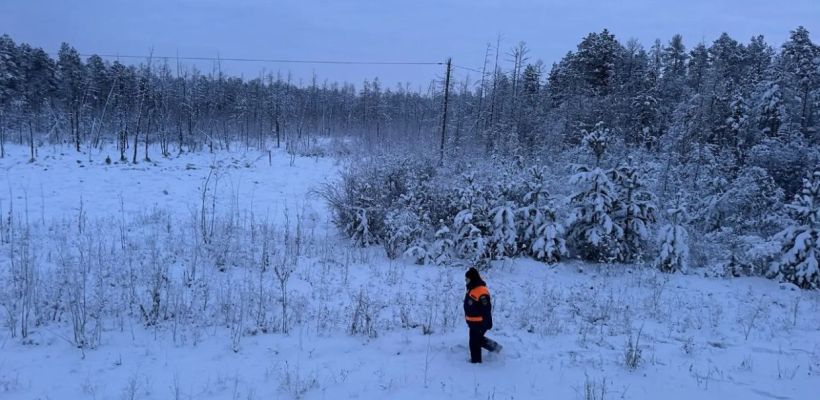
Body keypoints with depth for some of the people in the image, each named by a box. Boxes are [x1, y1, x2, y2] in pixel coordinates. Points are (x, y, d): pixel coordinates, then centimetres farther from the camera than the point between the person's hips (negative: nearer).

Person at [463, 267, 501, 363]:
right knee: (478, 339, 25)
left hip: (478, 322, -10)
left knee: (474, 342, 2)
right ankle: (494, 346, 39)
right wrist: (468, 319, 24)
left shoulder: (481, 292, -27)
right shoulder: (471, 288, 5)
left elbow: (486, 309, -24)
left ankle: (476, 361, 17)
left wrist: (488, 323, -20)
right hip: (473, 321, 10)